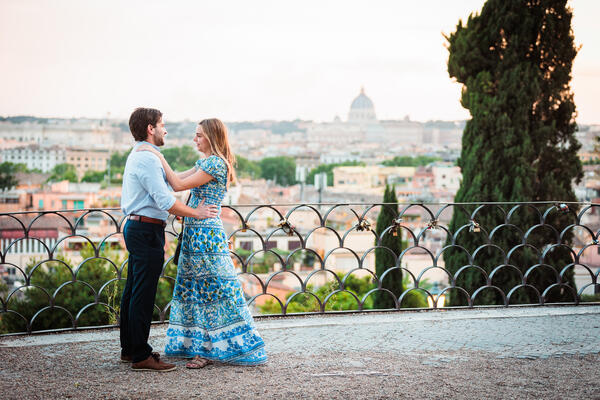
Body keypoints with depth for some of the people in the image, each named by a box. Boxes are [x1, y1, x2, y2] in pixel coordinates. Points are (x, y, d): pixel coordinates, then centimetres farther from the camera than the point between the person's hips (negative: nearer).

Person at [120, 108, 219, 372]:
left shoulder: (137, 156, 17)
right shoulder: (147, 159, -16)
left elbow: (169, 180, 25)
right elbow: (165, 201, -20)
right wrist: (196, 213, -10)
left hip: (136, 228, 11)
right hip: (147, 230, -11)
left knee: (133, 291, 15)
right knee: (143, 294, -8)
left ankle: (129, 349, 23)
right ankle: (140, 356, -5)